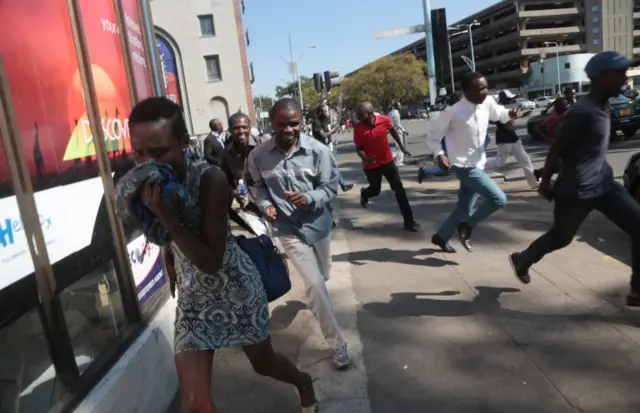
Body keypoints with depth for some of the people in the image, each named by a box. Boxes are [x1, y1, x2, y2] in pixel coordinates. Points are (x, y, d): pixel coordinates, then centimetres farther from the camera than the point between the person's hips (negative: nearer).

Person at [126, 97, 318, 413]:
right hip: (193, 297, 4)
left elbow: (212, 261, -26)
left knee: (263, 364, 21)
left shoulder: (209, 179, -25)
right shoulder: (142, 187, -11)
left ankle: (304, 384, 56)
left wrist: (168, 218, -34)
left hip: (236, 286, -3)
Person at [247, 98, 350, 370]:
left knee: (324, 277, 25)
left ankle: (313, 304, 64)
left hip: (318, 223, 3)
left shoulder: (318, 150, -15)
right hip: (289, 228, -2)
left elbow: (331, 187, -9)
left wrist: (309, 198, -27)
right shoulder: (258, 156, -13)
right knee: (315, 284, -8)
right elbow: (257, 186, 5)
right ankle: (338, 344, 8)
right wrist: (265, 205, -14)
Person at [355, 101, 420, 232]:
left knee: (399, 189, -2)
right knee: (375, 190, 14)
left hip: (387, 161, 1)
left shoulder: (384, 120, -14)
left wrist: (401, 147, 15)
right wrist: (365, 158, -31)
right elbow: (359, 148, -9)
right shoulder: (358, 128, -17)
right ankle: (364, 194, 53)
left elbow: (393, 131, 8)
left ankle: (409, 220, 5)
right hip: (371, 165, -1)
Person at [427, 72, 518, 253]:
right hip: (464, 166, -7)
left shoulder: (488, 103, -4)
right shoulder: (453, 112, -21)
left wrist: (510, 114, -5)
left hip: (478, 164, 7)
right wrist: (439, 154, -24)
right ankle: (467, 226, 6)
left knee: (464, 209, 16)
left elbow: (499, 114, 17)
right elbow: (432, 134, -10)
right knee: (498, 199, -16)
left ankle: (440, 237, 37)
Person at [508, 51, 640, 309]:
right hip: (577, 191, -9)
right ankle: (521, 261, 38)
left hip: (603, 184, 9)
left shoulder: (601, 107, 8)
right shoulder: (583, 111, -21)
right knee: (560, 238, 10)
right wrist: (545, 184, -9)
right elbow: (557, 148, -16)